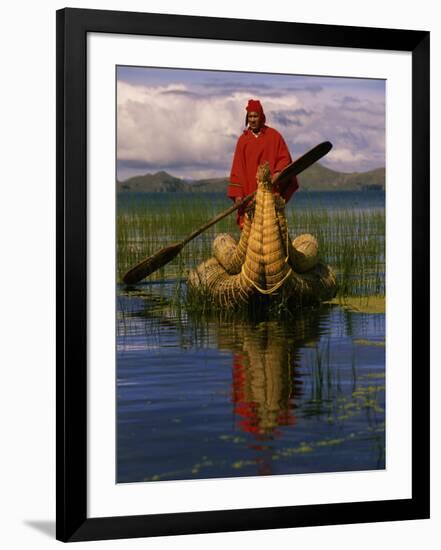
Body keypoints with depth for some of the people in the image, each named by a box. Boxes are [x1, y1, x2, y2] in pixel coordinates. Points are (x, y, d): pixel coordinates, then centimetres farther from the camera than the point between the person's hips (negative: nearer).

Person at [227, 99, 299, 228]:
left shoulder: (274, 136, 5)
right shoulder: (243, 139, 10)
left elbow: (285, 158, 3)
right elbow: (237, 168, 8)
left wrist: (278, 172, -18)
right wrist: (237, 193, 0)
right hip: (249, 191, 2)